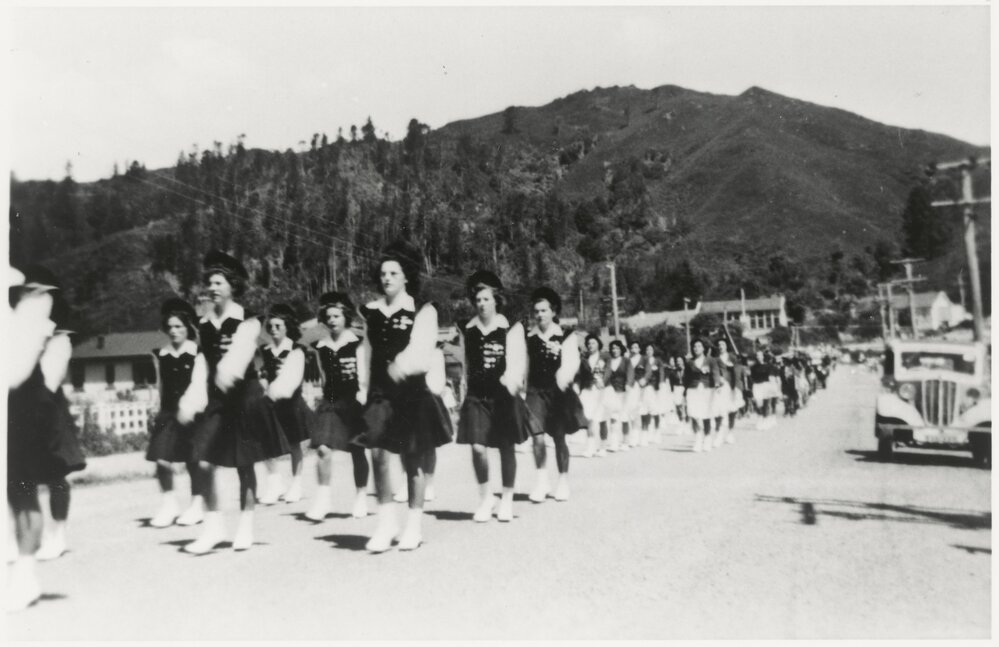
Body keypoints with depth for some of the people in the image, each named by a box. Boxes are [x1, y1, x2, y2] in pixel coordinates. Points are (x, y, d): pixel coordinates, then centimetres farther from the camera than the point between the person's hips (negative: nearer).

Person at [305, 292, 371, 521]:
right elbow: (323, 375, 12)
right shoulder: (321, 345, 5)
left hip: (353, 399, -2)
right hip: (330, 400, 2)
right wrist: (325, 395, 12)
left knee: (357, 451, 7)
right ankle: (324, 495, 0)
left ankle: (361, 496, 22)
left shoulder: (356, 342, -3)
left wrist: (362, 392, -17)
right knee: (323, 447, -13)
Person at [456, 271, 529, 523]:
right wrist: (465, 392, 12)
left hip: (504, 395, -1)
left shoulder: (511, 328, -1)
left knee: (506, 447, 7)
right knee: (478, 447, -10)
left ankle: (507, 498, 25)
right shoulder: (467, 329, 5)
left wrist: (513, 379, -27)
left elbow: (518, 360, -8)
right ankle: (485, 497, 11)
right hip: (477, 395, 1)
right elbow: (465, 364, 11)